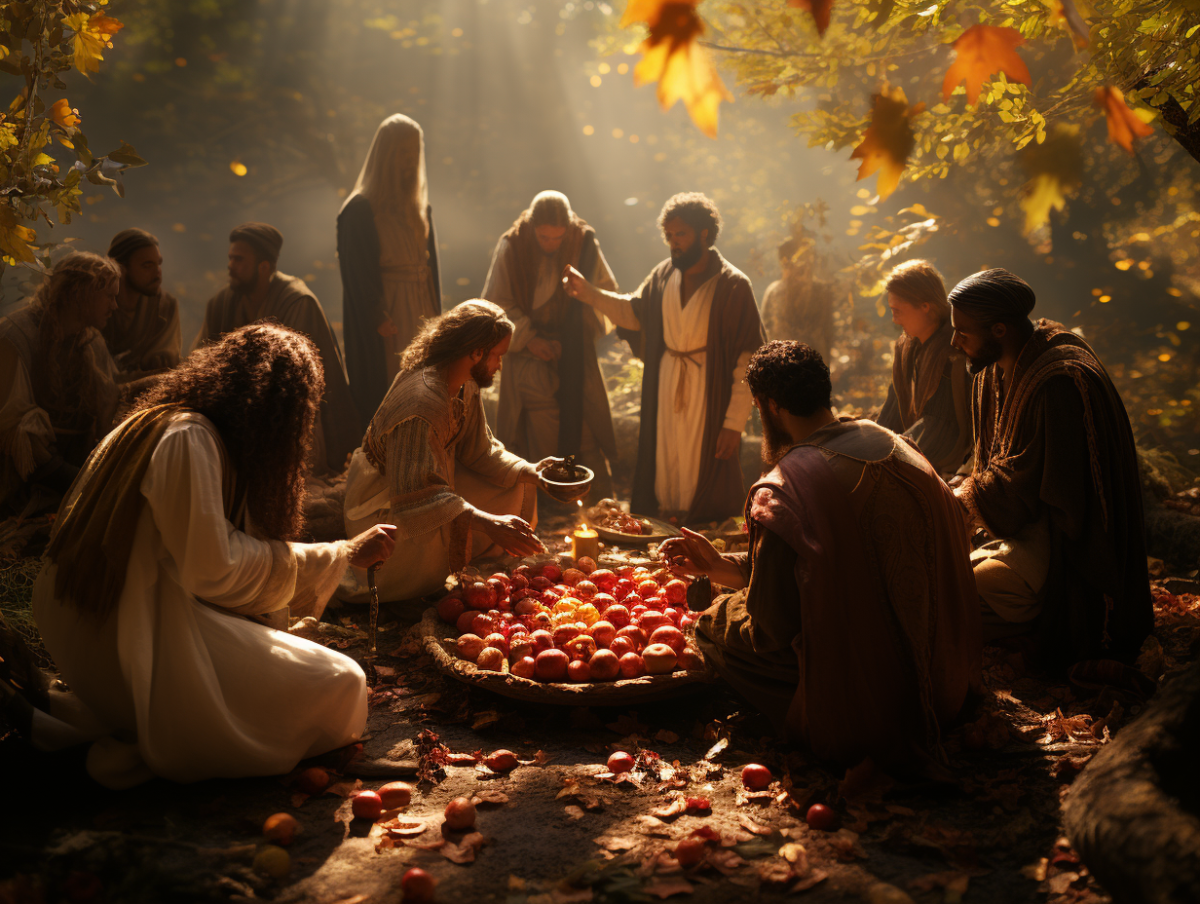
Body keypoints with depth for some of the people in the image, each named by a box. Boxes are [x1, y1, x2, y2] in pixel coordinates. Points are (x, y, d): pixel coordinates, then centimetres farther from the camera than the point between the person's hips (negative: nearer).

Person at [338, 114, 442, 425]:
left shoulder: (420, 207, 13)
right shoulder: (359, 210, -8)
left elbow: (430, 263, 13)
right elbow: (358, 272, -12)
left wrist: (434, 315, 7)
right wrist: (378, 317, -18)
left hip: (420, 316, 6)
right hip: (385, 321, -6)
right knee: (381, 399, -3)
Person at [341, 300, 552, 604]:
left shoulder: (466, 386, -6)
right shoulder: (422, 402, -36)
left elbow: (479, 450, 2)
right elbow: (417, 495, -43)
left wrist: (530, 472, -13)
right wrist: (488, 522, -51)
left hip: (431, 484, 9)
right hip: (383, 505, -9)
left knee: (514, 487, 0)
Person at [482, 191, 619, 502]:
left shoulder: (585, 243, -8)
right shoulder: (511, 247, -11)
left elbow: (606, 293, 3)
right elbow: (496, 304, -4)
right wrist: (528, 339, -13)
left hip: (577, 359, 1)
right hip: (531, 357, -1)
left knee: (585, 429, 3)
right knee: (543, 435, -1)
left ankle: (600, 502, 15)